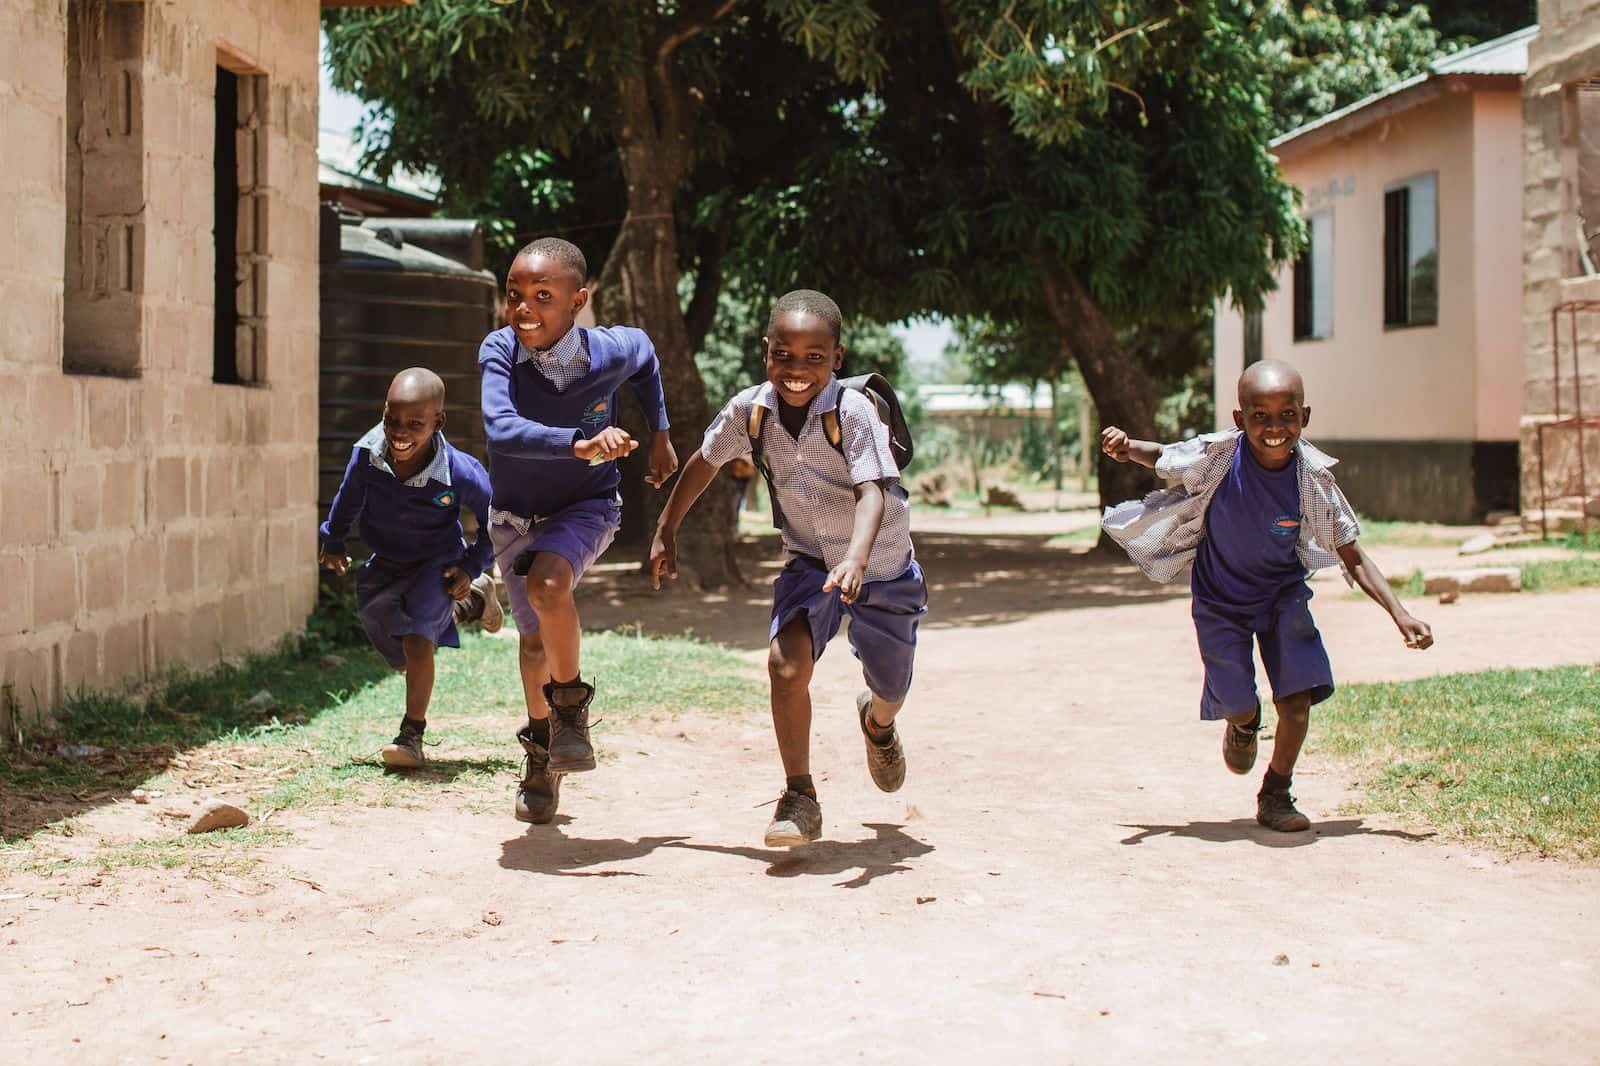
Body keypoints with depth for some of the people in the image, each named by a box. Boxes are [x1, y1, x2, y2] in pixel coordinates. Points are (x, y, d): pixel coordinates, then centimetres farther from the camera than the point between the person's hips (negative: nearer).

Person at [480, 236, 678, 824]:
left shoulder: (609, 352, -21)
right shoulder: (499, 351, -25)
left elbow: (644, 352, 5)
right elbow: (501, 429, -42)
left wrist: (659, 434, 9)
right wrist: (580, 444, -54)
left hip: (586, 508, -2)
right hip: (515, 515, 2)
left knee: (546, 583, -32)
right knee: (534, 639, 14)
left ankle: (571, 705, -8)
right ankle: (540, 750, 41)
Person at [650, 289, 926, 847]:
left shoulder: (852, 412, -26)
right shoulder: (750, 409, -14)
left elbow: (873, 491, -36)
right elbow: (705, 462, 5)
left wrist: (856, 559, -53)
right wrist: (666, 530, 10)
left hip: (881, 565, -2)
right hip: (809, 560, 2)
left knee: (890, 689, 14)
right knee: (786, 662, -24)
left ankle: (877, 723, 55)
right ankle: (800, 798, -11)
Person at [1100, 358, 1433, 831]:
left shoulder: (1313, 477, -22)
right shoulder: (1217, 456, -25)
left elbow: (1353, 557, -14)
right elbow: (1161, 457, -4)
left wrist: (1399, 614, -23)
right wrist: (1126, 448, -27)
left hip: (1283, 594, 1)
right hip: (1220, 599, -1)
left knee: (1298, 699, -10)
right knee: (1238, 704, 0)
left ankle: (1275, 796, 15)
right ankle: (1243, 725, 41)